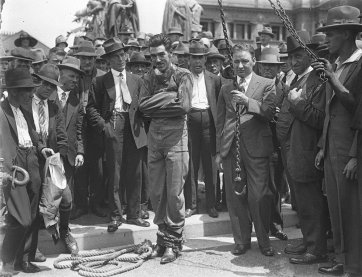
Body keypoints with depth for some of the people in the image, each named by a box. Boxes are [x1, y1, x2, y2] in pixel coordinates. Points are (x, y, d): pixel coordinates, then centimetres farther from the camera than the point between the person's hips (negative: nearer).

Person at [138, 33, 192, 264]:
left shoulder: (183, 75, -1)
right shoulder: (149, 78, 12)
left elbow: (184, 106, -15)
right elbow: (143, 106, -2)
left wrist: (156, 104, -6)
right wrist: (169, 95, -9)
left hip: (175, 136, -5)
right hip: (154, 136, 5)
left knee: (174, 193, -1)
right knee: (156, 192, 9)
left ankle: (174, 242, 12)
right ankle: (163, 238, 23)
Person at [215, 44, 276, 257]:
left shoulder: (267, 85, 5)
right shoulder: (226, 89, 16)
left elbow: (270, 113, -8)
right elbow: (220, 121, 16)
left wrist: (247, 102, -21)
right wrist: (218, 151, 12)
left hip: (256, 147, -3)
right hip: (230, 149, 4)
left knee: (259, 197, -4)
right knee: (234, 197, 7)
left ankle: (264, 240, 15)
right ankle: (242, 240, 20)